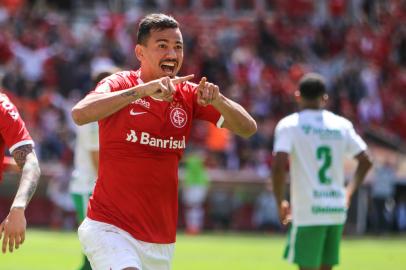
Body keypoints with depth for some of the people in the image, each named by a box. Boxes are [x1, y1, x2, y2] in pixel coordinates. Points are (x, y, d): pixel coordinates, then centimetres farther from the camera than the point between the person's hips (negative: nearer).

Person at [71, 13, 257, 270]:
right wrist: (142, 90, -35)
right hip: (110, 229, -5)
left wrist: (217, 100, -20)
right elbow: (80, 113, -28)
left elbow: (248, 128, 0)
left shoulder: (188, 95, 6)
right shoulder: (121, 84, -7)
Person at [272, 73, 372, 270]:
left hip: (307, 210, -5)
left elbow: (279, 166, -16)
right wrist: (349, 192, 24)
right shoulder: (342, 125, 8)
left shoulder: (288, 125, -5)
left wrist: (280, 202, -4)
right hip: (337, 209, 5)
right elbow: (365, 162, 11)